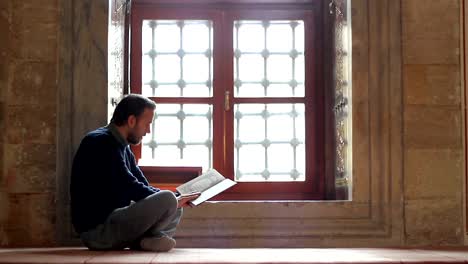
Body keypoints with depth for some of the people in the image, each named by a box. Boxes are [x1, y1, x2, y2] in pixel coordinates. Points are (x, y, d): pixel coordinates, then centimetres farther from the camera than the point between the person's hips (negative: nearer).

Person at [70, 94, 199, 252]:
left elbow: (142, 186, 16)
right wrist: (172, 200, -12)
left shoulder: (121, 146, 17)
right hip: (97, 228, -10)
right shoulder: (101, 142, -15)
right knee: (168, 200, -23)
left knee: (176, 208, 14)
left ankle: (138, 239, -7)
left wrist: (177, 200, 1)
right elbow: (130, 188, -21)